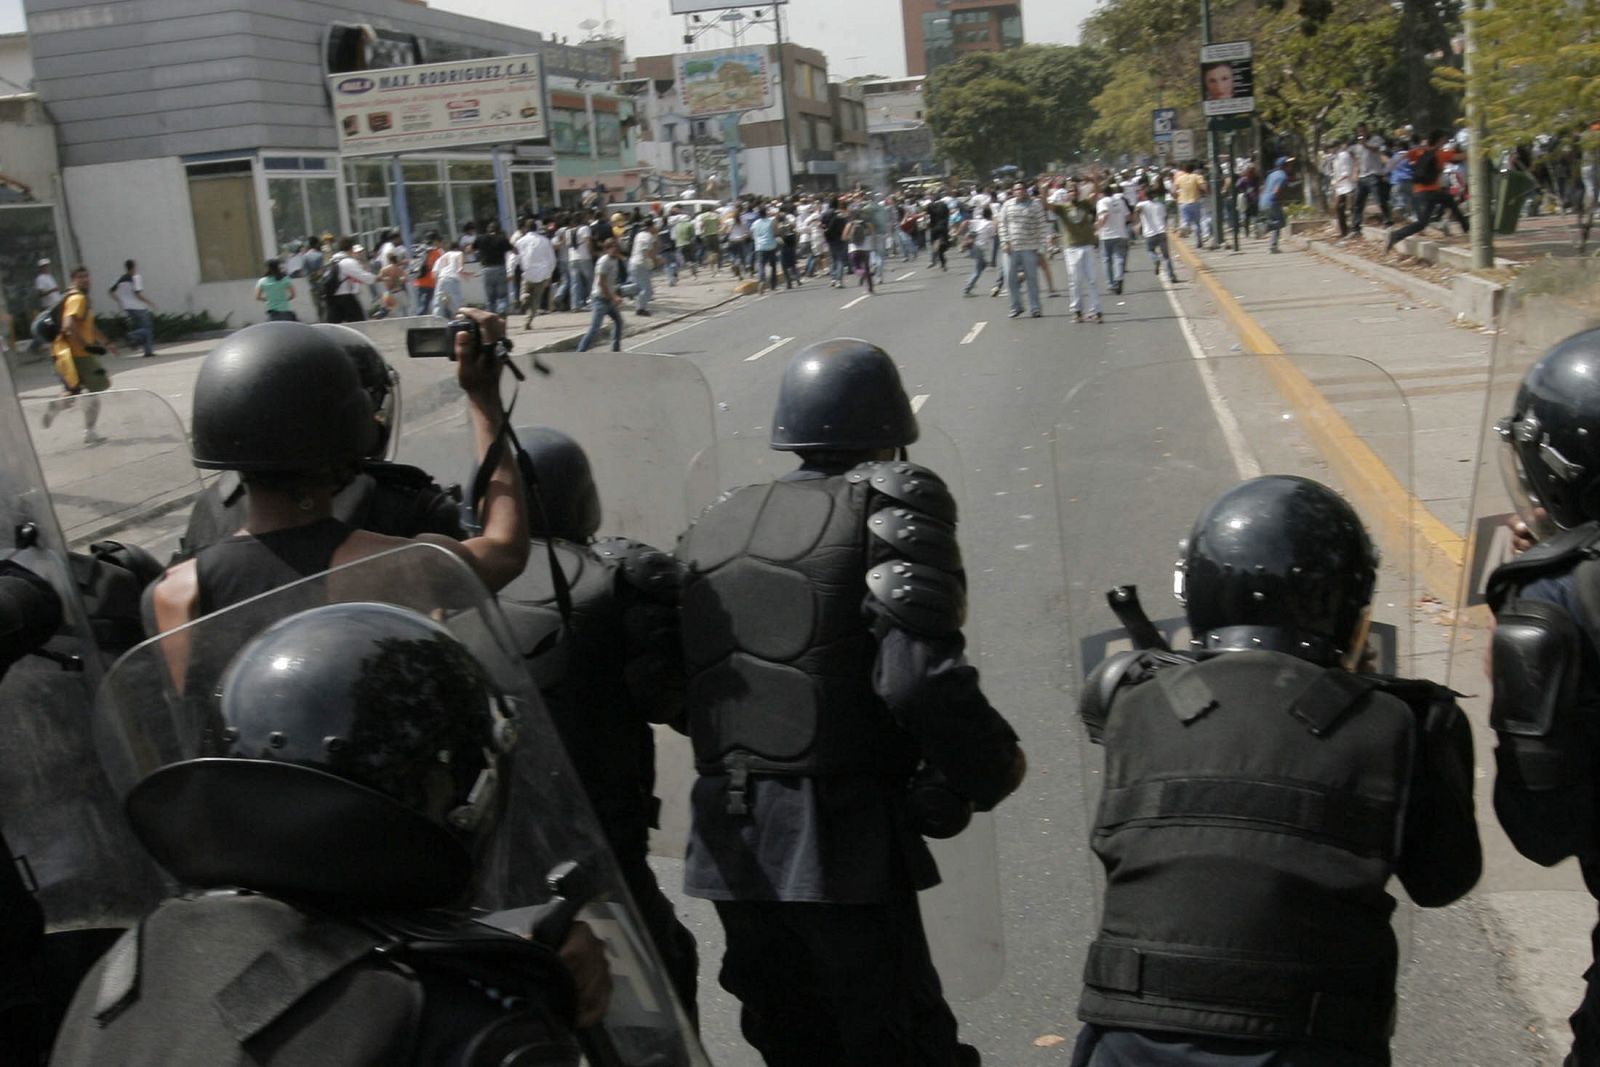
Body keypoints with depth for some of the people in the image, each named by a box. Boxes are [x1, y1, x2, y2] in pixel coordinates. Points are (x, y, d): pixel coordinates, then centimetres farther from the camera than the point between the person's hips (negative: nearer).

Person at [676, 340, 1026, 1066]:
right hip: (839, 842, -6)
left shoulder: (713, 525, 13)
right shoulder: (889, 507, -6)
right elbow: (918, 675, -19)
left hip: (727, 842, 6)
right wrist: (994, 769, -4)